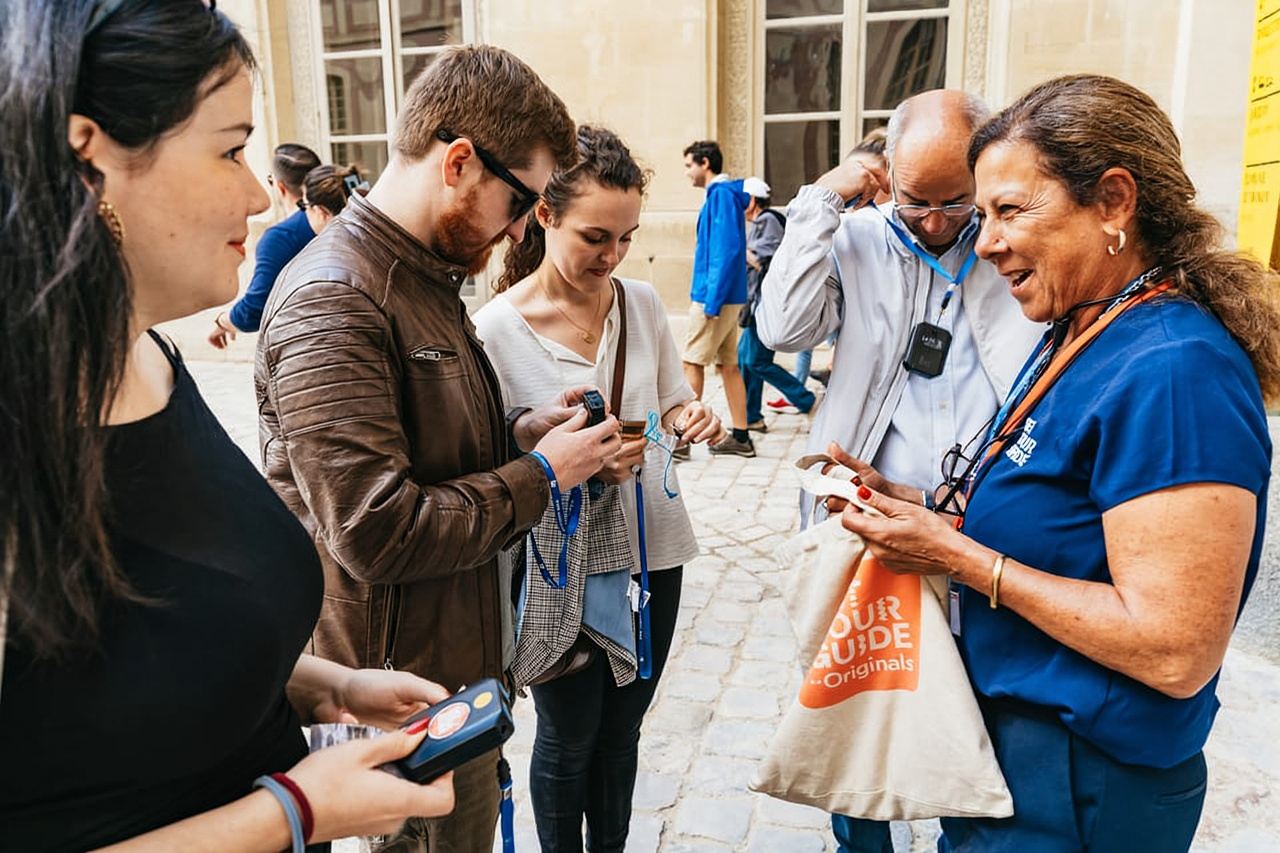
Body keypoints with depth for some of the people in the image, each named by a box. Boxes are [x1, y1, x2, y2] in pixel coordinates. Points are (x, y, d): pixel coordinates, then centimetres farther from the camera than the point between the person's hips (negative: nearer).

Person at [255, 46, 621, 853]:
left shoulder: (427, 277, 9)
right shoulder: (331, 301, -23)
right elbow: (378, 533, -28)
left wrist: (517, 430, 0)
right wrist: (540, 475, -17)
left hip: (462, 658, 9)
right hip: (405, 689, -9)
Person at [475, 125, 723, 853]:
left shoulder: (644, 302, -2)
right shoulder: (497, 328, -15)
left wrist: (692, 417, -13)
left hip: (652, 547, 4)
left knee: (622, 730, 20)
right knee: (569, 740, 16)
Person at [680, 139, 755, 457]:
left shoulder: (721, 194, -13)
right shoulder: (724, 194, 16)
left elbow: (727, 250, -21)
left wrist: (712, 301, -22)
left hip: (715, 296, -10)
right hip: (726, 297, 10)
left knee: (692, 363, -5)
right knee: (729, 365, 10)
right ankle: (740, 437, 15)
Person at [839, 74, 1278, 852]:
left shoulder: (1171, 372, -25)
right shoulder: (1077, 337, 3)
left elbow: (1175, 653, -28)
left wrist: (960, 558, -23)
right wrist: (928, 518, -4)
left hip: (1079, 788, -8)